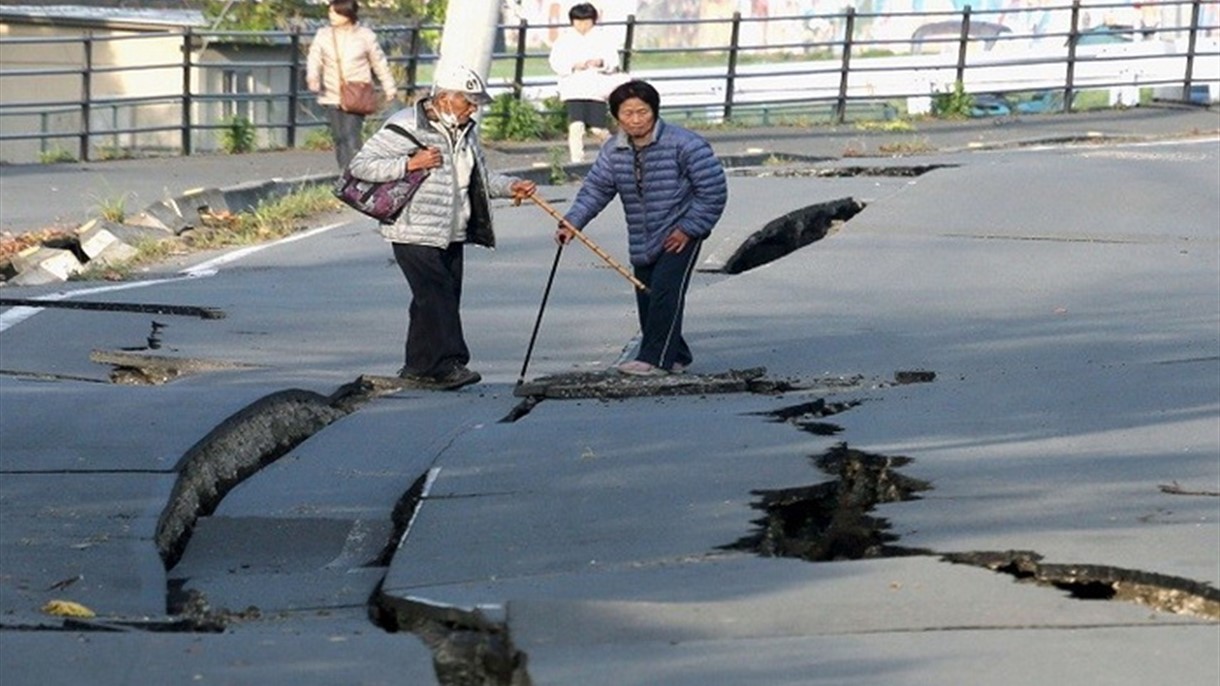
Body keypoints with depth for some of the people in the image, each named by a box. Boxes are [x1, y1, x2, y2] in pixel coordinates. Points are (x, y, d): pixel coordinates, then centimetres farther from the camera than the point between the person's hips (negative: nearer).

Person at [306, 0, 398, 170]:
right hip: (332, 97, 3)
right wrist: (312, 77, -27)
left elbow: (380, 63, 9)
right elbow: (315, 59, -5)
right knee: (338, 138, 6)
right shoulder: (323, 35, 3)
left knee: (351, 137, -16)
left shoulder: (365, 35, -1)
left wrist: (389, 88, 15)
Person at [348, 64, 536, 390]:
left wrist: (509, 186, 8)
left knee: (446, 298, 7)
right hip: (415, 234, -8)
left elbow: (478, 177, 26)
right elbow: (360, 165, -14)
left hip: (452, 235, 8)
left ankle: (420, 368, 15)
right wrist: (410, 164, -22)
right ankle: (443, 365, -13)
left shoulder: (465, 131, 15)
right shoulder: (405, 127, -11)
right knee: (436, 296, -14)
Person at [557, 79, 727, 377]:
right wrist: (572, 223, -13)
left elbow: (713, 190, -13)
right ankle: (675, 356, 22)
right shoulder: (613, 151, 2)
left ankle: (655, 359, -15)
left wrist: (688, 229, -15)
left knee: (665, 291, -17)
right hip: (642, 241, 6)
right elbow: (595, 189, 1)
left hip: (680, 234, -6)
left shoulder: (685, 145, -15)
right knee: (646, 298, 7)